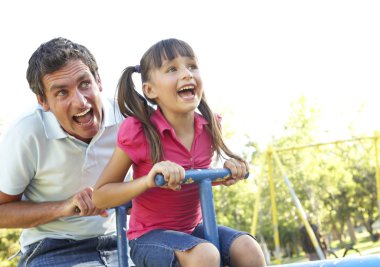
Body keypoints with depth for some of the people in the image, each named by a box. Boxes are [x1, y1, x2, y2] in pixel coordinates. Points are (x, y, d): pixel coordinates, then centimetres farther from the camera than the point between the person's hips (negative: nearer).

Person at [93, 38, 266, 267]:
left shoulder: (209, 126, -3)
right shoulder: (138, 131, -18)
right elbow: (100, 196, -14)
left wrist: (228, 168, -4)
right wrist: (148, 180, -29)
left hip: (193, 228, 5)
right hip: (150, 236, -5)